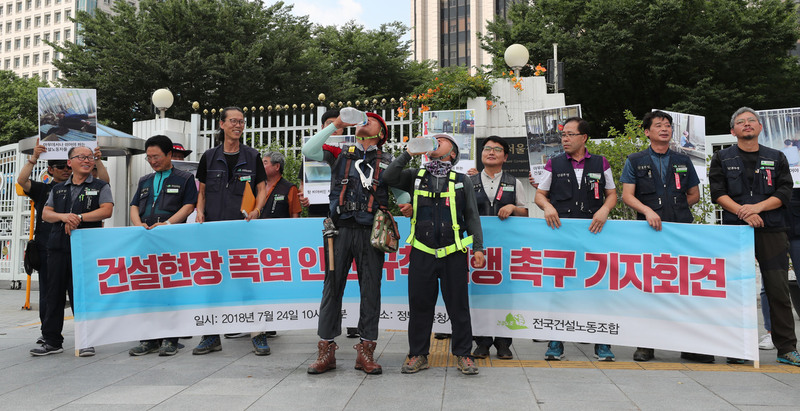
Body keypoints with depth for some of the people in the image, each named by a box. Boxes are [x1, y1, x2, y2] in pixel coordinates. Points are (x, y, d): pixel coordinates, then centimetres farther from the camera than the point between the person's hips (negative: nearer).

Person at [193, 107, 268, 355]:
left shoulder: (252, 156, 8)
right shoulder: (209, 157, 10)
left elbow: (262, 189, 8)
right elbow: (202, 191, 15)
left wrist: (256, 211, -9)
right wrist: (200, 212, -2)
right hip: (214, 227, 2)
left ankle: (258, 335, 5)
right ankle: (211, 336, 15)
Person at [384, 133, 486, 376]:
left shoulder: (462, 181, 11)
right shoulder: (416, 176, 14)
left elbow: (472, 217, 8)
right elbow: (390, 177, -3)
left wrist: (478, 248, 0)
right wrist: (410, 153, -4)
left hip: (454, 253, -1)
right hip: (422, 253, 1)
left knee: (458, 306, 4)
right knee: (419, 305, 6)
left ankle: (463, 355, 17)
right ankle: (418, 355, 19)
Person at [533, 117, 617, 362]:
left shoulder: (600, 164, 12)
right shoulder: (554, 164, 11)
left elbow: (612, 194, 15)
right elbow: (539, 195, 13)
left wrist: (604, 210, -5)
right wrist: (548, 207, -9)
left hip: (593, 232, 0)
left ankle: (602, 344, 10)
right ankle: (555, 343, 10)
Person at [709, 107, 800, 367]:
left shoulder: (776, 158, 14)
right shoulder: (722, 159, 10)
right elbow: (718, 193, -1)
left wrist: (757, 207, -13)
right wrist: (743, 213, -14)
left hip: (772, 231, 1)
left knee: (778, 289, 0)